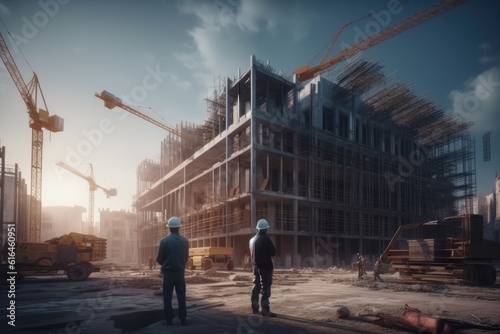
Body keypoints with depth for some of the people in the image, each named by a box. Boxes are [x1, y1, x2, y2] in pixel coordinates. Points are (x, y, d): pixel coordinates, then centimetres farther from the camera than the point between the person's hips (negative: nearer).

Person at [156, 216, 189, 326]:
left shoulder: (164, 241, -11)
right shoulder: (185, 241, -3)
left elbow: (159, 259, -7)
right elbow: (186, 258, 6)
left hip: (168, 272, -2)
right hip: (180, 272, 2)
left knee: (167, 296, 8)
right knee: (181, 296, 11)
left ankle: (169, 319, 11)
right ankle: (183, 319, 11)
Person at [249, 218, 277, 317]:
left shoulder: (252, 239, 9)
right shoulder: (265, 238, -14)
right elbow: (273, 252, -10)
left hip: (256, 266, 7)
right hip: (266, 266, -7)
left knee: (256, 287, 15)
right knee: (266, 288, -5)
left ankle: (255, 308, 21)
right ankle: (265, 310, -6)